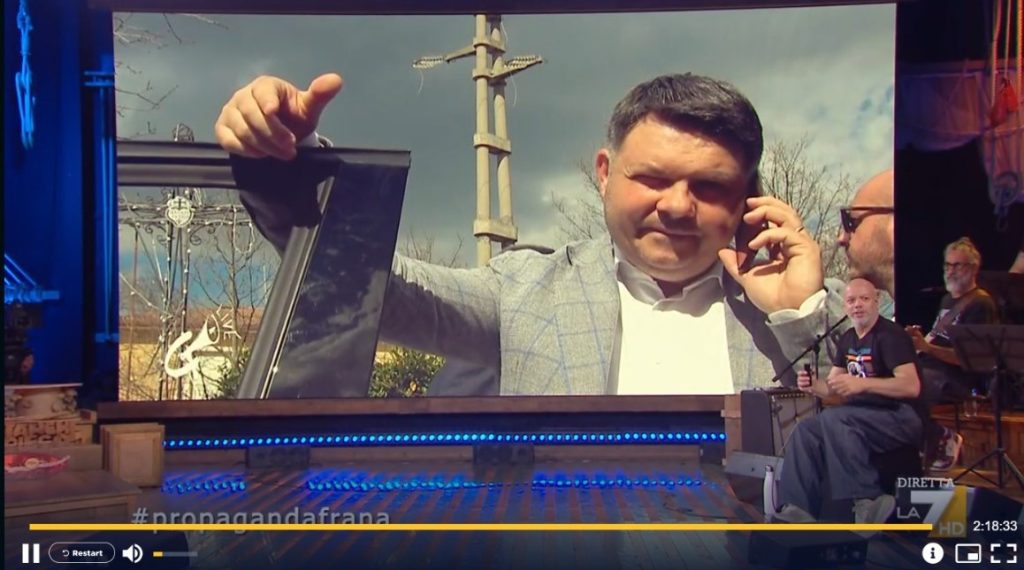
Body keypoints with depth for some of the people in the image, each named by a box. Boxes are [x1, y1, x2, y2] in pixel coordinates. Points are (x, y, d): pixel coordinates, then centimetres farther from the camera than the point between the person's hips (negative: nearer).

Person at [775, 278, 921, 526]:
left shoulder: (890, 335, -11)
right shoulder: (848, 339, 14)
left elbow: (912, 386, -24)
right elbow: (832, 387, 18)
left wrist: (862, 384, -34)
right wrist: (813, 386, -6)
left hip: (899, 418, -8)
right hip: (862, 415, 8)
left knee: (833, 419, -31)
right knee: (805, 430, -10)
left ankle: (867, 502, -27)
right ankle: (799, 508, -14)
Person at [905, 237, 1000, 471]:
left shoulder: (980, 304, -7)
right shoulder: (948, 299, 23)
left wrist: (928, 347, -26)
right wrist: (919, 339, 8)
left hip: (954, 377, -9)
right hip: (929, 368, 9)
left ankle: (943, 439, -6)